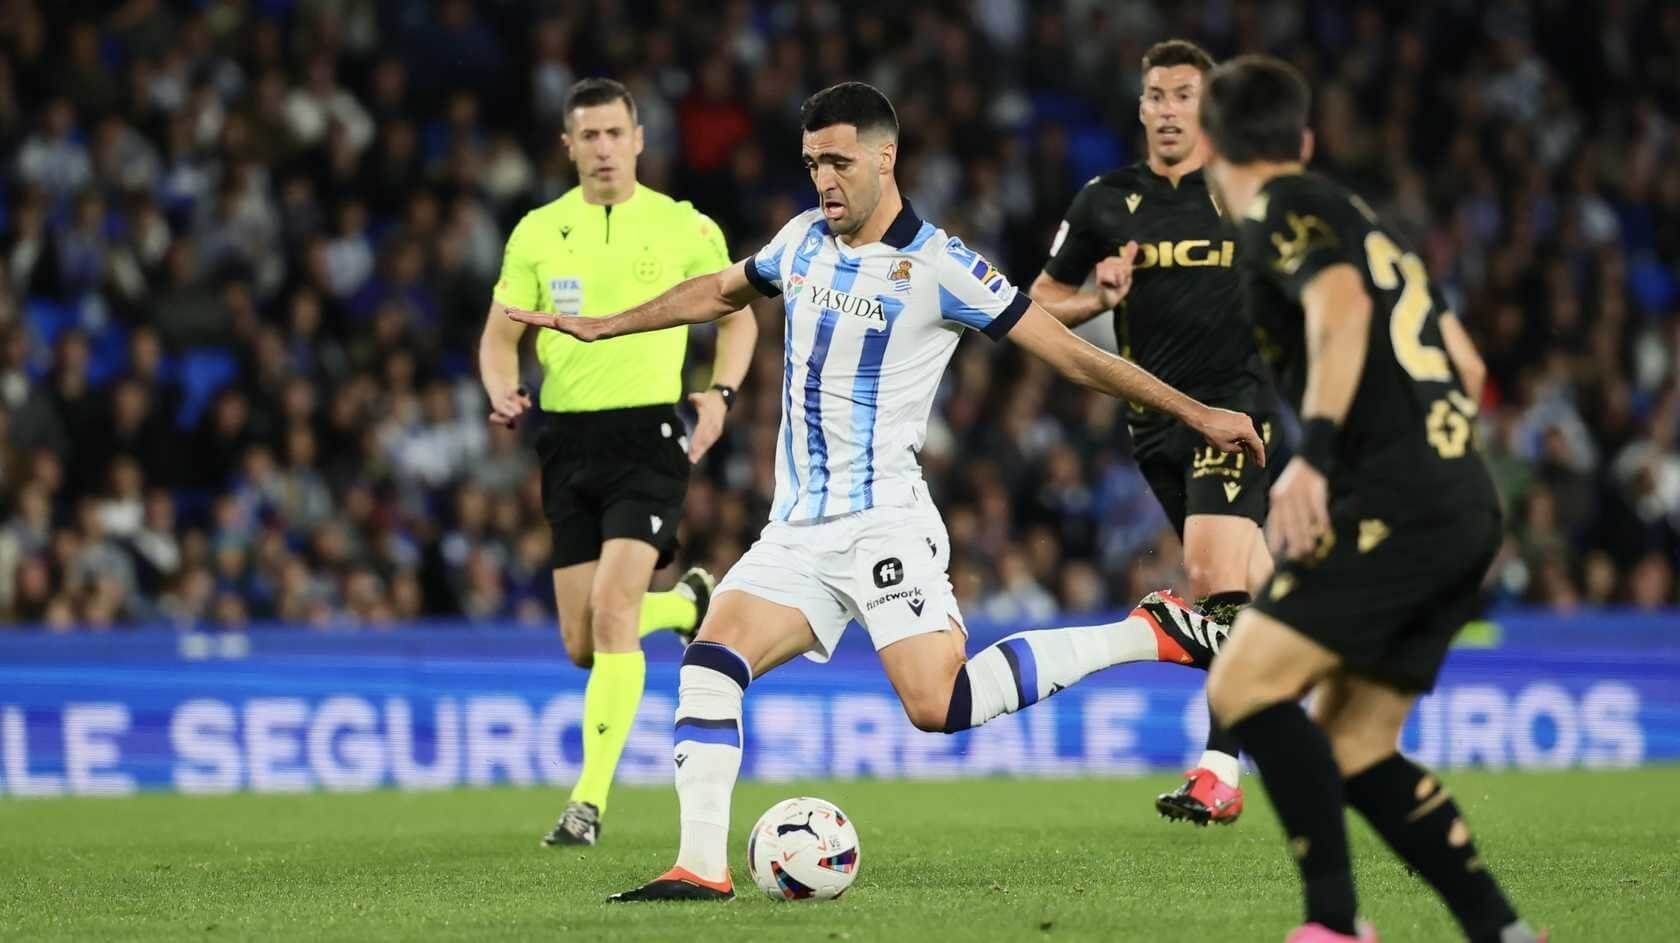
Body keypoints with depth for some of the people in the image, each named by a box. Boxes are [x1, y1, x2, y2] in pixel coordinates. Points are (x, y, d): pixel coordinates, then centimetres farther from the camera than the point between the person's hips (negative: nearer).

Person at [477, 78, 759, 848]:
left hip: (649, 436, -4)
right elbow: (500, 333, 12)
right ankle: (687, 604, 38)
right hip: (568, 438, 4)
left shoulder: (682, 227, 1)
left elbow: (737, 316, 12)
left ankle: (590, 800, -18)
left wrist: (720, 393, -6)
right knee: (583, 646, 4)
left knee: (612, 607, -21)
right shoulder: (537, 233, 7)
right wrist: (503, 393, -10)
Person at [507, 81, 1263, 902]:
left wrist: (1198, 414, -11)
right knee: (709, 664, -11)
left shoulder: (938, 267, -10)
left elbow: (1071, 354, -8)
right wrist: (601, 326, 35)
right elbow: (719, 293, 31)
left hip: (882, 523, -6)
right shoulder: (804, 242, 10)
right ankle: (701, 867, -10)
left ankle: (1149, 633, -7)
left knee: (938, 705, -20)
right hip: (797, 528, 6)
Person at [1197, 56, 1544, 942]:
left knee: (1243, 683, -12)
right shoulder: (1360, 218, 26)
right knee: (1351, 749, 11)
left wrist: (1313, 453, -29)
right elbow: (1467, 368, 29)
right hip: (1464, 506, 9)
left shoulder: (1280, 212, 0)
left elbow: (1341, 304, -20)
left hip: (1393, 498, -9)